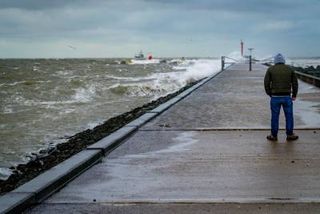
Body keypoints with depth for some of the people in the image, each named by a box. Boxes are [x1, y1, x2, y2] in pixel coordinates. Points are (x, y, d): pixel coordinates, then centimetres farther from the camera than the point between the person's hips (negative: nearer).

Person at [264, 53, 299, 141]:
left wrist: (270, 94, 10)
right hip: (287, 97, 0)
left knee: (275, 117, 7)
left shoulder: (270, 69, 0)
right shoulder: (290, 69, 3)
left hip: (275, 97, 0)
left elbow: (266, 83, -3)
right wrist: (294, 95, 15)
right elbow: (295, 83, 4)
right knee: (289, 116, 11)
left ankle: (274, 135, 14)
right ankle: (290, 135, 17)